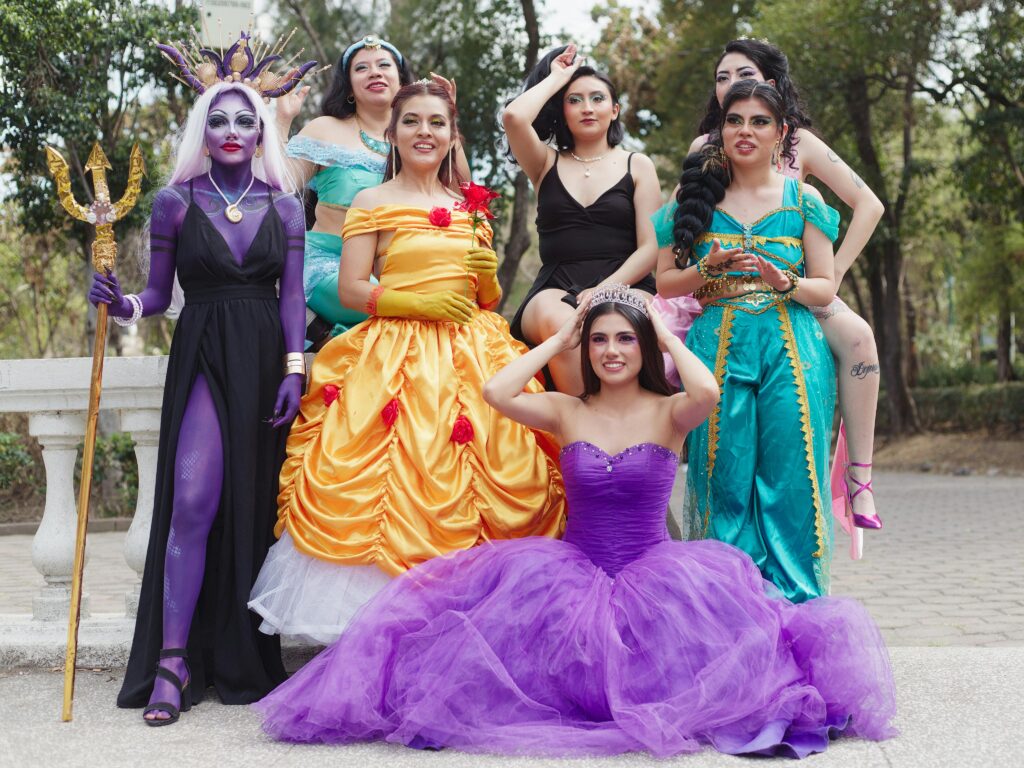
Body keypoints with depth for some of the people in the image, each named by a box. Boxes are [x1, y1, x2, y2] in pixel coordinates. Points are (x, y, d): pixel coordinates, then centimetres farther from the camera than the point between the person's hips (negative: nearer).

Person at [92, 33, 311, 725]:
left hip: (265, 361, 2)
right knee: (193, 499, -15)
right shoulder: (176, 202, 6)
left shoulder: (283, 206, 10)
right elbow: (160, 293, 8)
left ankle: (245, 658, 12)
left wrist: (294, 369, -5)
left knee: (252, 503, 3)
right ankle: (173, 661, -12)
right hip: (203, 360, -2)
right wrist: (125, 306, -13)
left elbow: (292, 296, 5)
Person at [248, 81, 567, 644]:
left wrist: (488, 274, -2)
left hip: (471, 359, 4)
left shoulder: (468, 208, 18)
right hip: (396, 359, -4)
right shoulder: (372, 203, 6)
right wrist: (421, 303, -14)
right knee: (396, 484, -13)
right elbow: (351, 289, -2)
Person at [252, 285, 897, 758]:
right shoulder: (567, 413, 6)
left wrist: (668, 335, -5)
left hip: (652, 569, -1)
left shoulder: (669, 413, 1)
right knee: (521, 582, -30)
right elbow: (496, 392, -12)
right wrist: (560, 338, 0)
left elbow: (708, 390, -24)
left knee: (699, 584, -34)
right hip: (575, 567, 1)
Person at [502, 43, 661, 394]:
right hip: (556, 290, 1)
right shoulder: (547, 164, 18)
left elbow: (650, 248, 4)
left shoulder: (637, 166, 14)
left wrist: (602, 292, -12)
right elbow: (513, 116, -4)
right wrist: (556, 78, 12)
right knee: (555, 318, -37)